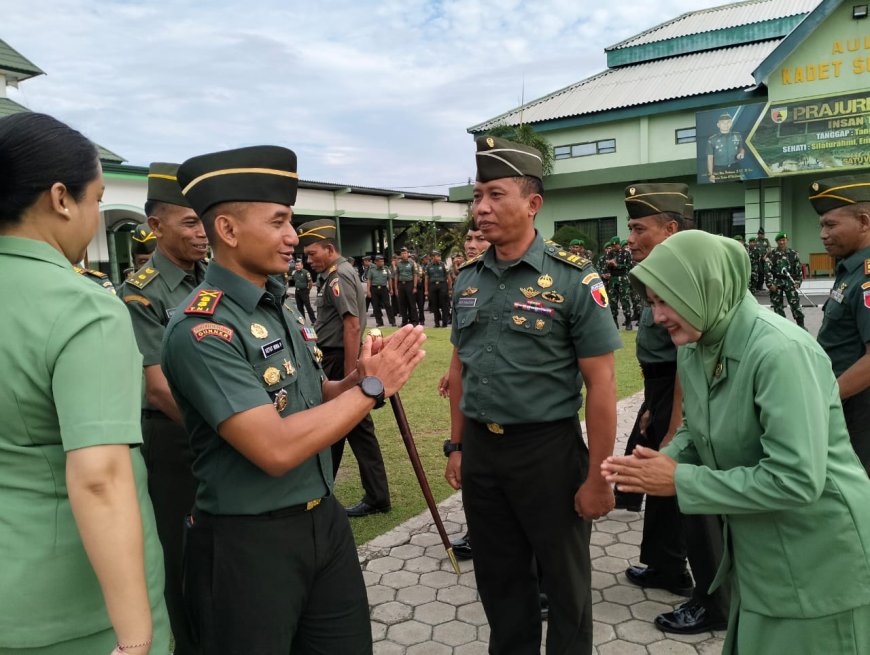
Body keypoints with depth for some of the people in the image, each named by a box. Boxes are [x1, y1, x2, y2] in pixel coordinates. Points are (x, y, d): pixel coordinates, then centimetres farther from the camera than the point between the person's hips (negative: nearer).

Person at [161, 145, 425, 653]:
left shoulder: (283, 307, 6)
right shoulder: (202, 329, -21)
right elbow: (277, 449, -27)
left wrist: (357, 381, -8)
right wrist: (372, 387, -20)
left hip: (325, 519, 8)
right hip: (247, 543, -7)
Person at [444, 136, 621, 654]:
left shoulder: (573, 279, -12)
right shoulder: (468, 280, 5)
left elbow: (601, 385, -13)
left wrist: (598, 477, -13)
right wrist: (457, 446, 12)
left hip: (548, 449, -5)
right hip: (480, 450, 5)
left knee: (565, 582, 14)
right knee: (499, 578, 20)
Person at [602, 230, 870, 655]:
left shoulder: (780, 352, -28)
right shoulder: (693, 347, -2)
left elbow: (796, 479, -32)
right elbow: (696, 432, 10)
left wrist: (681, 481, -26)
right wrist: (664, 461, -12)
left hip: (817, 556, -8)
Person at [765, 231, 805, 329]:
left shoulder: (793, 254, 5)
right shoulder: (772, 255, -2)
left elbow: (798, 269, 9)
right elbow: (767, 270, -6)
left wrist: (798, 281, 2)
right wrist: (770, 284, -11)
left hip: (789, 281, 0)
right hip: (776, 282, 0)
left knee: (795, 303, -7)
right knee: (777, 304, 4)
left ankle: (801, 324, -1)